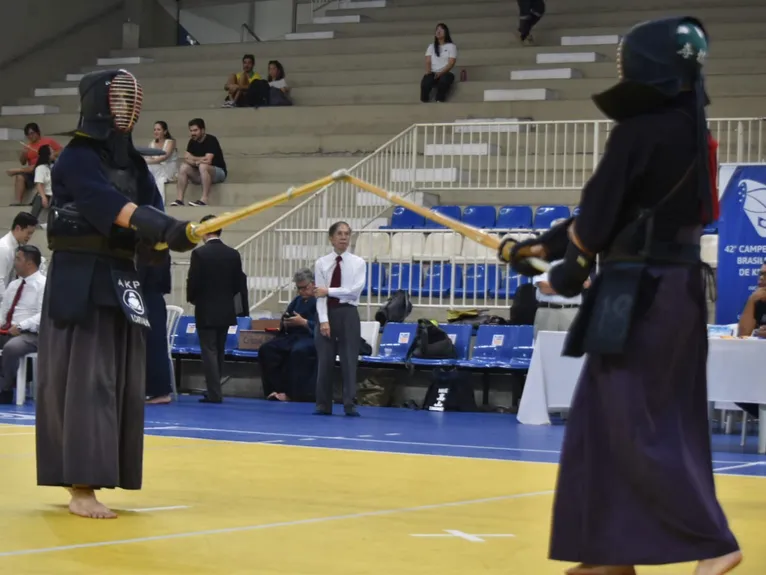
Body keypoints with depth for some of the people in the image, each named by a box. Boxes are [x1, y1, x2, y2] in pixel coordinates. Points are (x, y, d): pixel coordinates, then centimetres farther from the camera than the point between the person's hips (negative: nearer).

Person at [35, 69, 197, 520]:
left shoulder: (133, 163, 14)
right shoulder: (76, 159, -9)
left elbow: (150, 209, 0)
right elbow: (111, 205, -26)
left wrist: (169, 236, -24)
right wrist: (166, 227, -40)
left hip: (121, 279, 8)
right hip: (80, 280, -8)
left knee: (120, 380, 8)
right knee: (85, 378, -12)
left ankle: (84, 478, 18)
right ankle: (81, 488, -14)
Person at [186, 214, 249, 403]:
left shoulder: (200, 253, -12)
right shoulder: (233, 254, 2)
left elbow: (193, 281, -12)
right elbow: (239, 283, 3)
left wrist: (192, 299, 7)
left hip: (205, 310, -5)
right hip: (226, 310, 5)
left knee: (209, 351, -2)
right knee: (219, 352, 14)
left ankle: (214, 393, -7)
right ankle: (214, 391, 19)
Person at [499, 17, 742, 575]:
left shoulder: (638, 132, -16)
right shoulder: (690, 131, 12)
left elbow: (598, 216, -10)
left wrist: (571, 266, 11)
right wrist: (541, 245, 20)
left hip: (640, 292, -9)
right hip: (679, 285, 9)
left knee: (637, 425, -3)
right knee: (605, 420, 13)